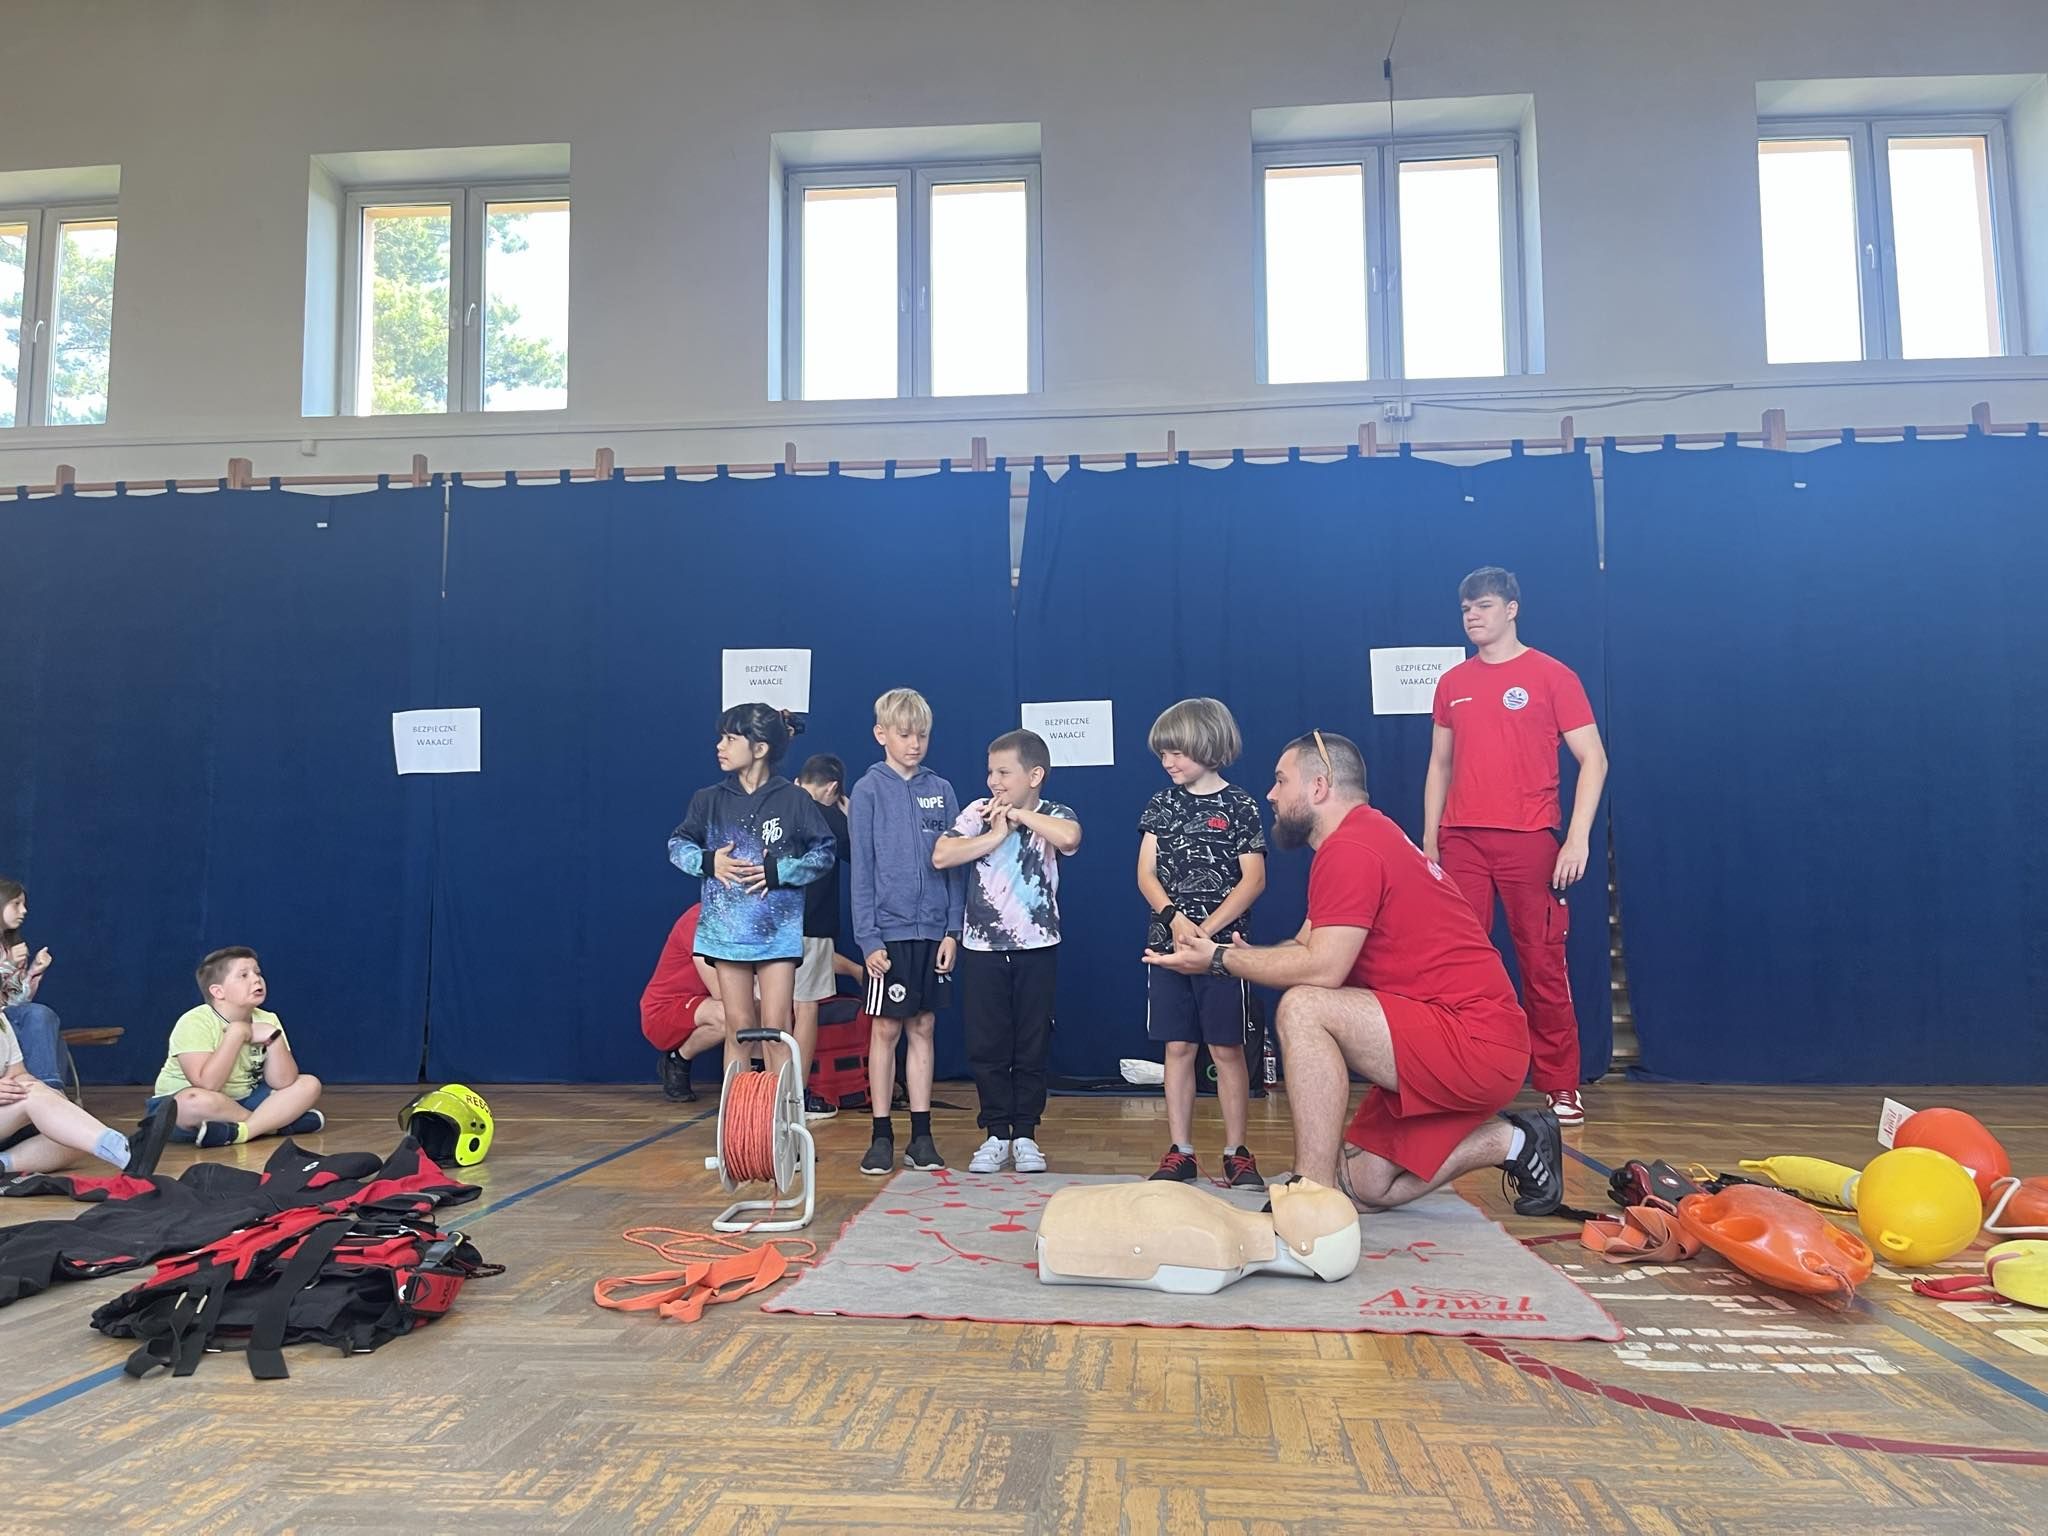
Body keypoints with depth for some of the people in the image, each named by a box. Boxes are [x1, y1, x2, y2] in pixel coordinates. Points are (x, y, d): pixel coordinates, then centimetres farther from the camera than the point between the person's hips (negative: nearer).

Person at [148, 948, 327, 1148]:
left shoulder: (266, 1021, -1)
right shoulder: (195, 1022, -18)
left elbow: (283, 1083, -10)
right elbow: (207, 1085, -31)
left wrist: (273, 1037, -21)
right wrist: (236, 1033, -26)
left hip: (242, 1101, 6)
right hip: (177, 1107, -6)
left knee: (309, 1084, -9)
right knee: (198, 1102, -39)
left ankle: (238, 1132, -25)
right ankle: (274, 1122, -19)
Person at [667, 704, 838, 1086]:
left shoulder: (794, 800, -5)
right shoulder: (709, 800, 2)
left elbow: (824, 854, -1)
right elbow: (677, 845, 9)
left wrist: (778, 871, -14)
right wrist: (708, 861, -10)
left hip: (777, 929, -3)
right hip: (726, 928, 3)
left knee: (776, 1029, -3)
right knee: (739, 1027, 9)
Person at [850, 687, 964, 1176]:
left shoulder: (941, 791, 6)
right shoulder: (869, 790, -2)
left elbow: (955, 864, 7)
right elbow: (862, 870, -4)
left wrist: (953, 930, -1)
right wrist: (868, 938, -9)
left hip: (933, 930, 3)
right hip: (889, 930, -3)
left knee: (923, 1028, 9)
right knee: (886, 1029, 3)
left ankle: (922, 1135, 17)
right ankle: (881, 1137, 13)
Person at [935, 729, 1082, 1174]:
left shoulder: (1053, 816, -2)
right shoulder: (978, 813, 3)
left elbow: (1069, 838, -27)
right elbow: (941, 857, -10)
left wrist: (1019, 814, -15)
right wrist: (996, 835, -12)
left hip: (1037, 947, -1)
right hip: (982, 947, 2)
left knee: (1033, 1046, 6)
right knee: (986, 1046, 5)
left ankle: (1025, 1135, 19)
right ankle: (996, 1134, 18)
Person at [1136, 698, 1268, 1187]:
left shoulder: (1239, 806, -1)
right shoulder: (1162, 803, 9)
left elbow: (1253, 878, -6)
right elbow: (1146, 873, 4)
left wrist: (1208, 928, -15)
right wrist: (1175, 919, -13)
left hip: (1222, 942, -3)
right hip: (1168, 941, 3)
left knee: (1227, 1050, 1)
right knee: (1178, 1048, 6)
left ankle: (1236, 1152, 10)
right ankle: (1180, 1151, 13)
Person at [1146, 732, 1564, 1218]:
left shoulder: (1350, 849, -17)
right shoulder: (1368, 837, 16)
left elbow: (1323, 968, -24)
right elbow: (1304, 947, 13)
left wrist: (1220, 959, -13)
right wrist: (1239, 953, -3)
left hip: (1475, 1044, -11)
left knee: (1303, 1007, -26)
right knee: (1362, 1188, 12)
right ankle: (1512, 1141, 21)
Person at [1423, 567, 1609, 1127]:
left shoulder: (1551, 676, 1)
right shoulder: (1452, 683, 13)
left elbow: (1593, 760, -2)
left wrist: (1577, 839, -12)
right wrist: (1430, 840, 10)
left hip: (1529, 843, -3)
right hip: (1461, 842, 4)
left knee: (1543, 965, 2)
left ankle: (1560, 1087, 13)